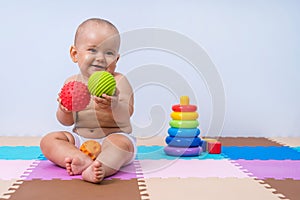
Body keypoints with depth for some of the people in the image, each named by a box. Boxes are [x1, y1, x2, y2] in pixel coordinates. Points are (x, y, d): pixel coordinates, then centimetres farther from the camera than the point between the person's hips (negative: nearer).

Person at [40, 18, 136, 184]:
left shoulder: (119, 81, -6)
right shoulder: (72, 83, 5)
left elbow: (126, 116, -18)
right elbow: (67, 122, 5)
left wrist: (115, 106, -41)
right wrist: (64, 110, -19)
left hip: (114, 137, -4)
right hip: (80, 140, 4)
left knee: (121, 142, -34)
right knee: (48, 140, -13)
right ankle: (84, 161, -35)